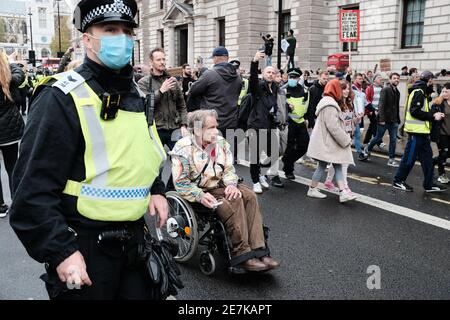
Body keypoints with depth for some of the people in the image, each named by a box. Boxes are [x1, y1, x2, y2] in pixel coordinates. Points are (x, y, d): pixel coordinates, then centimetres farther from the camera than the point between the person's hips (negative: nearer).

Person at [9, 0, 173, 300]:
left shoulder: (135, 94, 9)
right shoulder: (61, 98, -16)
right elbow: (33, 189, -19)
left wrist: (156, 189, 8)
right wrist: (60, 252, -21)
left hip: (134, 239, 7)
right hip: (84, 249, -7)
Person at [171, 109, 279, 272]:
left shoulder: (220, 142, 5)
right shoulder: (183, 148, -13)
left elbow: (229, 169, 11)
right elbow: (181, 183, -15)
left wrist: (231, 184, -11)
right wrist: (200, 196, -28)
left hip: (220, 186, 6)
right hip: (199, 190, -6)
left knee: (249, 196, -19)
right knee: (233, 203, -29)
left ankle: (258, 250, -23)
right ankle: (241, 254, -24)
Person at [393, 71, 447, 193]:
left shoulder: (422, 92, 17)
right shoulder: (418, 92, -14)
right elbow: (415, 111, -23)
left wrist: (434, 114, 3)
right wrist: (432, 116, -18)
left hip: (422, 131, 10)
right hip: (416, 131, -10)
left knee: (427, 158, 11)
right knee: (409, 157, -2)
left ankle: (429, 184, 17)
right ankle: (398, 181, 10)